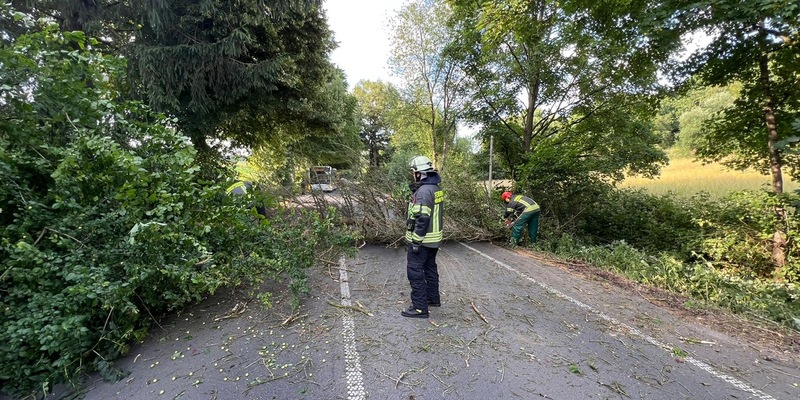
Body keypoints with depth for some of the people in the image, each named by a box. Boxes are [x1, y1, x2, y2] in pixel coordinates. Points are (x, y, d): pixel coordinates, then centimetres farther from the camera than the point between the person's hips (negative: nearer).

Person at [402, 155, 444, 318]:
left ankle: (419, 308, 7)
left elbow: (422, 218, -26)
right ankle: (433, 298, 36)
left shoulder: (423, 191, -22)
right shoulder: (436, 188, 9)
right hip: (434, 239, 10)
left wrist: (416, 241, -22)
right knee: (430, 268, 21)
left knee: (415, 271, -1)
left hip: (422, 240, -10)